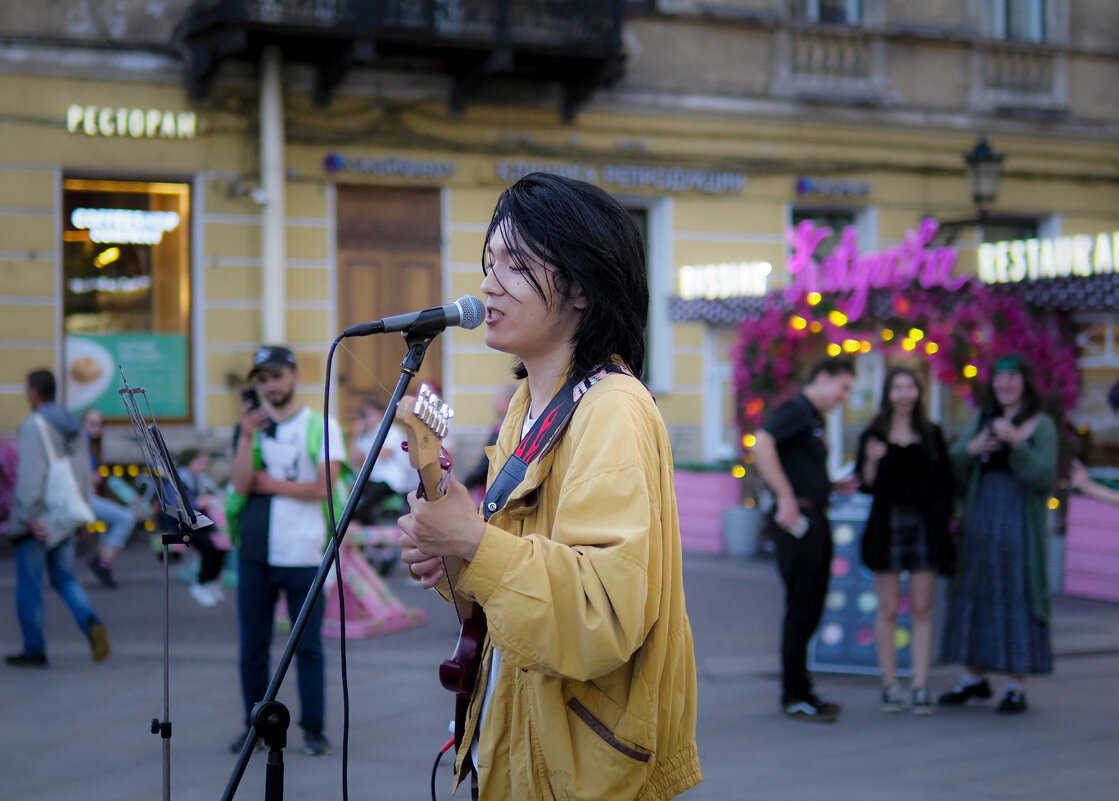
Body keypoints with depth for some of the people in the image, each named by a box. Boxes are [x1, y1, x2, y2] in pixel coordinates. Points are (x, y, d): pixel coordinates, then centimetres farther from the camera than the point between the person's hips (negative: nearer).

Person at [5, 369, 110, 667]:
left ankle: (34, 650, 9)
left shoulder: (33, 425, -13)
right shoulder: (74, 425, 10)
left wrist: (30, 517, -22)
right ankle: (91, 623, -12)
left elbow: (31, 473, -22)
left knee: (29, 583, 4)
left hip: (35, 520, -7)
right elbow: (84, 472, 12)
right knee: (64, 578, 13)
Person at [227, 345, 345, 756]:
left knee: (308, 646, 2)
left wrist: (267, 483, -4)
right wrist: (247, 437, -16)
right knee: (252, 646, 7)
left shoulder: (321, 427, 1)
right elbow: (241, 484, -4)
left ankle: (313, 727, 9)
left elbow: (320, 488, -10)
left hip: (304, 555, -3)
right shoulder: (249, 427, 10)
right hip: (255, 553, 3)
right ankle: (256, 723, 18)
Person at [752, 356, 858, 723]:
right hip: (798, 519, -10)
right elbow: (761, 444, -26)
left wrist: (834, 486, 13)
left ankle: (799, 691, 20)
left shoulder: (814, 419, 21)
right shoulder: (795, 410, -9)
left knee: (810, 609, 13)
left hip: (815, 521, 10)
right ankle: (794, 696, 0)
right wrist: (786, 497, -26)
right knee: (800, 607, -6)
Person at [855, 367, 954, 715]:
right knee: (888, 609, 1)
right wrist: (871, 462, -20)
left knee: (922, 609, 1)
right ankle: (889, 685, 8)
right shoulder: (873, 435, 3)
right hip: (888, 526, -1)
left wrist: (946, 526, 4)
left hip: (925, 526, 1)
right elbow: (866, 486, 0)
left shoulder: (932, 434, 8)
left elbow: (945, 483, 11)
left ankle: (921, 687, 3)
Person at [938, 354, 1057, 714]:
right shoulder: (982, 420, 13)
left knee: (1017, 596, -4)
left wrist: (1016, 442, -23)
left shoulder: (1041, 424, -1)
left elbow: (1044, 478, -12)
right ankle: (974, 678, 21)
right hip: (980, 518, 5)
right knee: (975, 591, 9)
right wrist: (971, 448, -10)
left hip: (1019, 522, -5)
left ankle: (1016, 687, 3)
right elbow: (953, 467, 10)